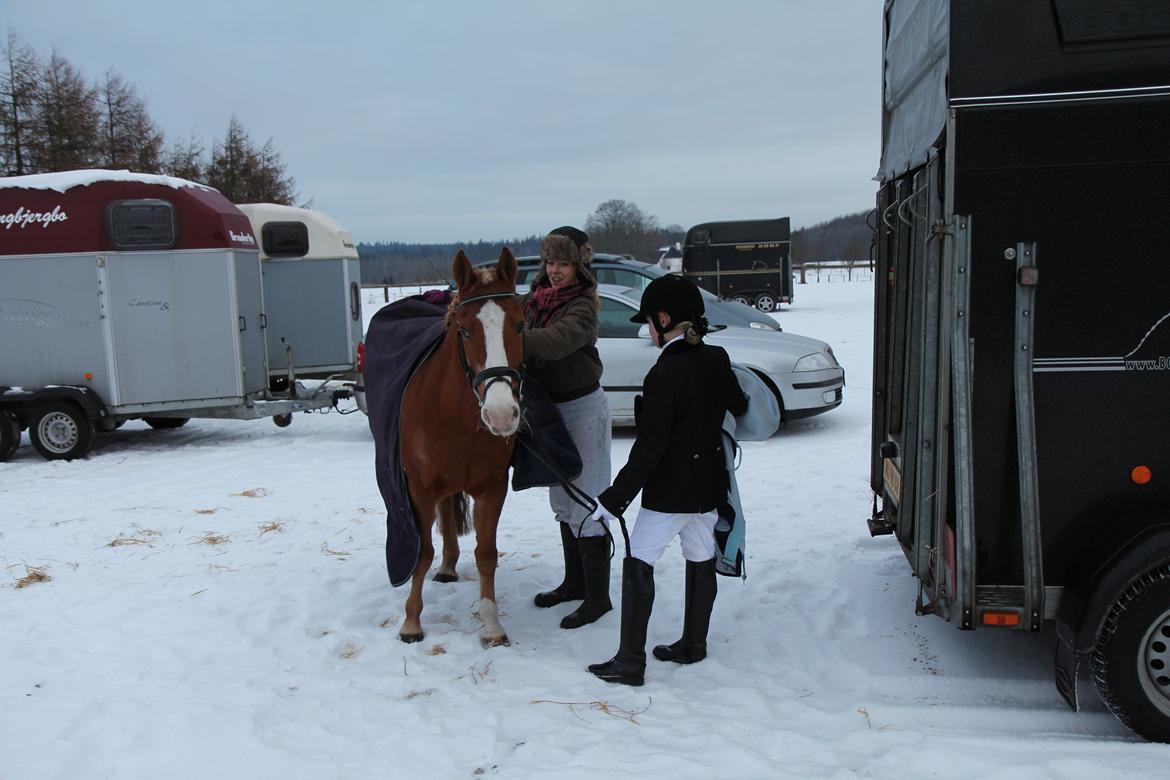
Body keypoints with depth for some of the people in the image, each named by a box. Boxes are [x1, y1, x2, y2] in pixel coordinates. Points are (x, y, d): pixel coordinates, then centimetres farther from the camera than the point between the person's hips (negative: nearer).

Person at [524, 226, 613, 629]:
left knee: (587, 505, -4)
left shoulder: (582, 308, -18)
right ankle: (574, 582, 33)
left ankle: (598, 597, 6)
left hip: (583, 408, -8)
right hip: (551, 408, 8)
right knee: (563, 501, 18)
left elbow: (555, 342, -35)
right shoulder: (536, 299, 6)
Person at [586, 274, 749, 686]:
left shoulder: (664, 374, -21)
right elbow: (738, 408, 18)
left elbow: (648, 447, -22)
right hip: (710, 485, 8)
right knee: (701, 561, 17)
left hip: (670, 490, -8)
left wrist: (615, 497, -17)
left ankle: (630, 662, 2)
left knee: (638, 565, -1)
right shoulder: (717, 360, 0)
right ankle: (693, 644, 31)